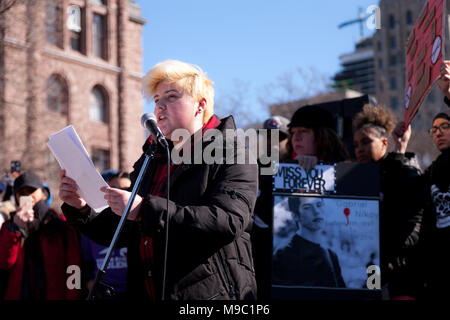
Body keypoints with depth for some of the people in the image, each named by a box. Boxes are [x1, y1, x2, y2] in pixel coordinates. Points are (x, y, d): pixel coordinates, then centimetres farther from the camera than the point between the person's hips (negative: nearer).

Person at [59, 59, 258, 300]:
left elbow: (228, 220, -19)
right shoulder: (150, 161, 17)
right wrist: (80, 208, 2)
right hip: (146, 292, 6)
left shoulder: (233, 156, -1)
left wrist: (145, 210, -23)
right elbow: (118, 235, 20)